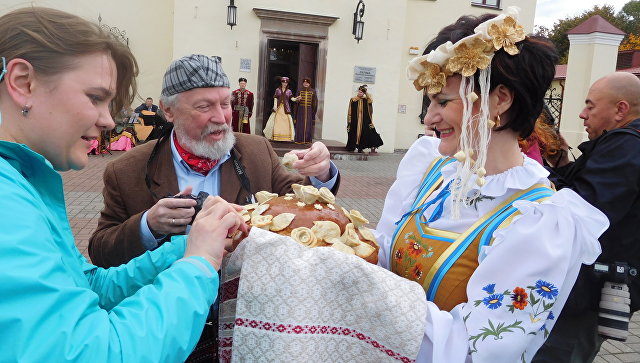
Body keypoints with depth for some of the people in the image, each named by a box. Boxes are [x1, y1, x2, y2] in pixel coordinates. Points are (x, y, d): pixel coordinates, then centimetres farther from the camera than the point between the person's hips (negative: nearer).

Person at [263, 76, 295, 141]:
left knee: (286, 122, -7)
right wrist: (275, 105, -11)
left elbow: (292, 98, -3)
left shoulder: (289, 91, 9)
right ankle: (275, 137, 3)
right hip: (278, 107, -1)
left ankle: (286, 137, -3)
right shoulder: (277, 90, 8)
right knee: (276, 121, -4)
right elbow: (275, 98, 3)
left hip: (286, 108, 1)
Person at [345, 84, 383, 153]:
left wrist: (366, 93, -9)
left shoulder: (366, 100, 9)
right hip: (355, 121, -1)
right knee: (355, 133, 1)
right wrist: (349, 121, -4)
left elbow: (370, 100, -14)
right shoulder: (353, 100, 3)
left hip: (365, 120, 2)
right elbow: (350, 111, 2)